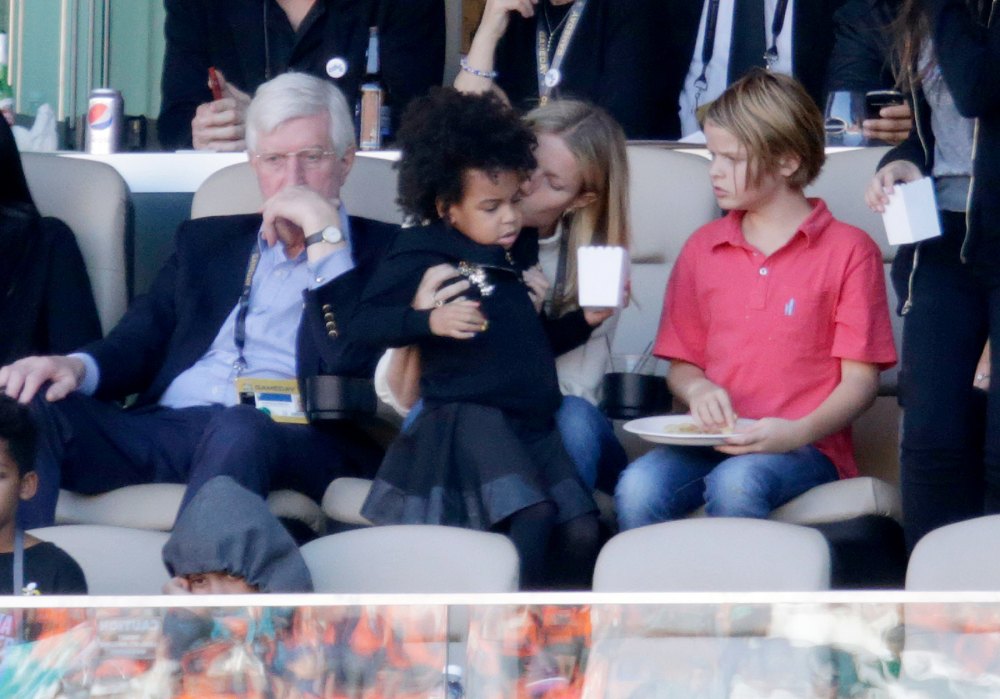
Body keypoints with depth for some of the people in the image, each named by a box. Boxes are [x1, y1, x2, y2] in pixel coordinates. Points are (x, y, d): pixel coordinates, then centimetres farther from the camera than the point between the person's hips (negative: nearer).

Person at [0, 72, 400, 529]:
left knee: (238, 432, -41)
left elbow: (358, 365, -3)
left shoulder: (381, 251, 15)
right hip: (164, 429, 5)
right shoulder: (206, 241, 29)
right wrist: (76, 367, -5)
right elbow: (140, 341, 18)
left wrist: (323, 235, -2)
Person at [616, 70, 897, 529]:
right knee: (638, 486, -30)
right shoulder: (702, 249, 18)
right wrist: (697, 388, -4)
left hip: (805, 447, -4)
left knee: (736, 483, -38)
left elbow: (860, 379, -1)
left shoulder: (848, 250, 2)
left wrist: (797, 432, -18)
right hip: (715, 442, 4)